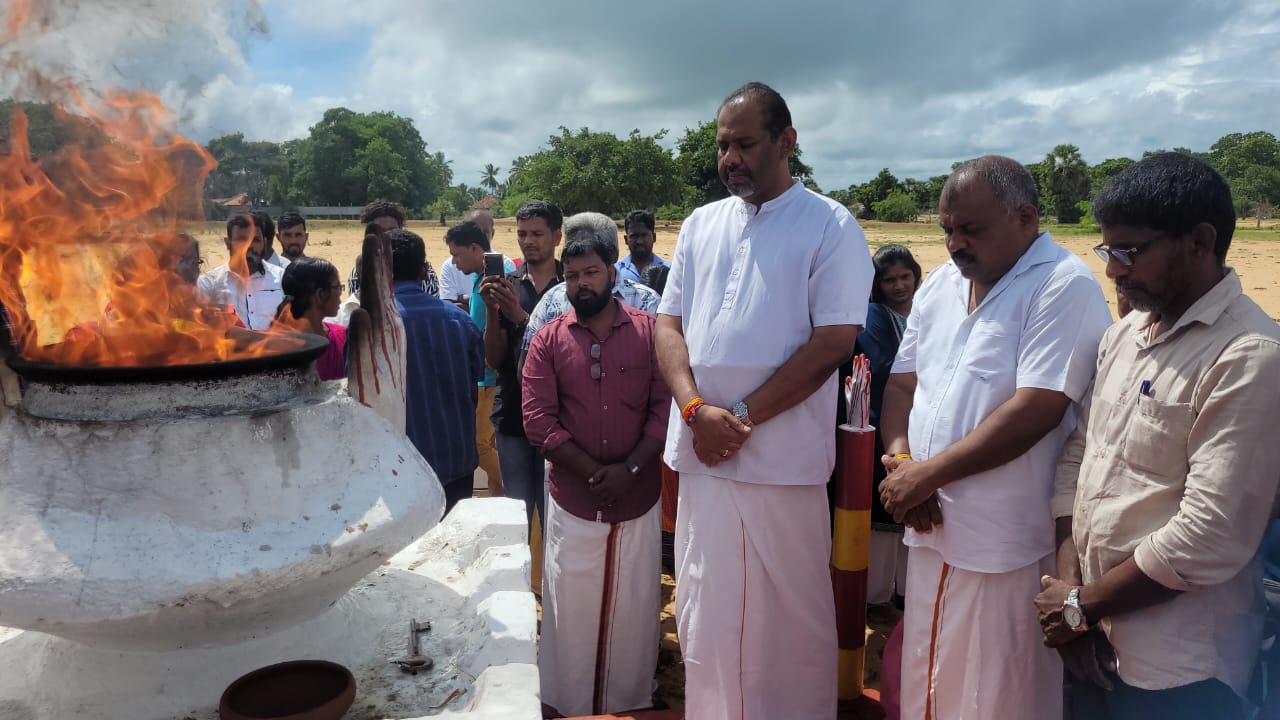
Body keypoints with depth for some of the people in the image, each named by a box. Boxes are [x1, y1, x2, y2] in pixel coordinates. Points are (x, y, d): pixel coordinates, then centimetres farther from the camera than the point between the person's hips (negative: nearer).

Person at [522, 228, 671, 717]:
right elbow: (538, 420, -7)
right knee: (573, 607, 12)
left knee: (634, 606, 12)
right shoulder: (548, 341, -1)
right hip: (573, 501, 0)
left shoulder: (650, 332, -2)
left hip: (639, 498, 0)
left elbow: (666, 406, -5)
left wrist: (630, 468, -15)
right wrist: (594, 473, -13)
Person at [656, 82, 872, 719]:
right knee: (703, 610, 14)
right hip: (701, 454, 4)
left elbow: (833, 343, -11)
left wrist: (743, 418, -14)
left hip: (784, 459, -4)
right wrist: (696, 409, -9)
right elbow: (669, 324, 8)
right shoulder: (700, 225, 10)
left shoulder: (830, 226, -4)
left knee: (793, 615, 9)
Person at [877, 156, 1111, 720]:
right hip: (931, 527, 7)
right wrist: (900, 460, -6)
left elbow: (1035, 411, -21)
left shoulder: (1065, 287, -13)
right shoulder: (939, 284, 10)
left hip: (1006, 544, -6)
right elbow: (902, 382, 12)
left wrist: (926, 474, -17)